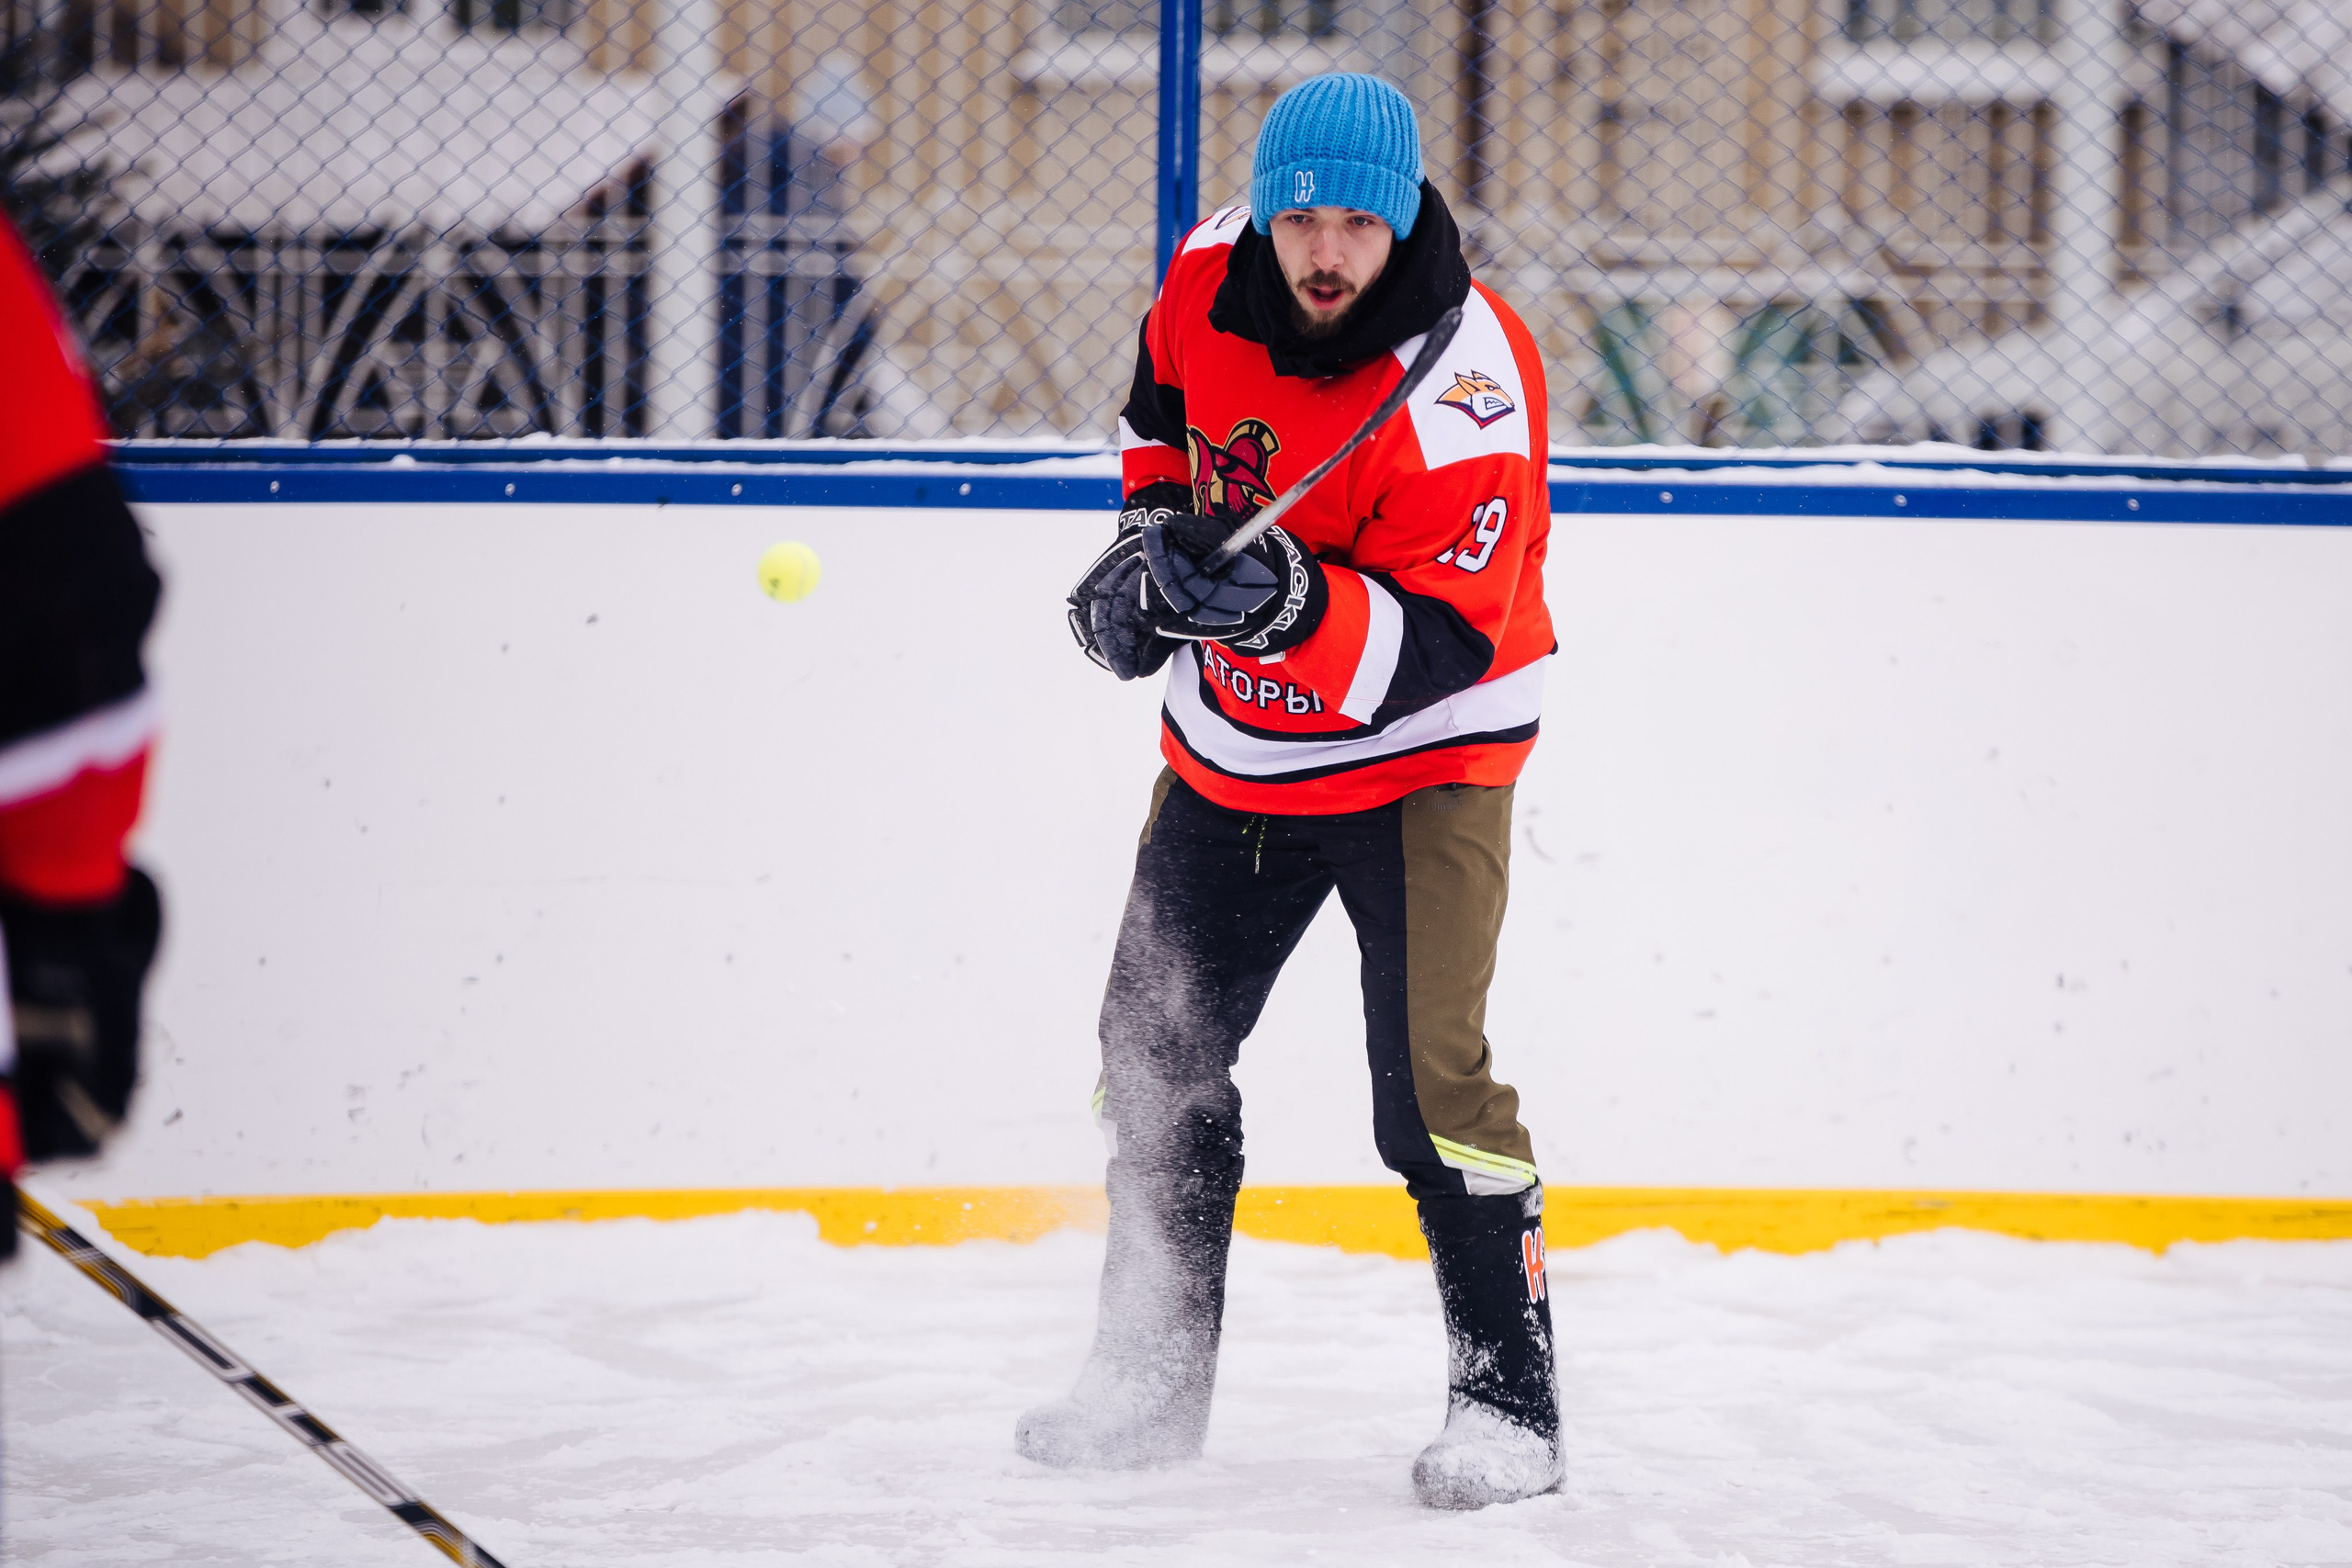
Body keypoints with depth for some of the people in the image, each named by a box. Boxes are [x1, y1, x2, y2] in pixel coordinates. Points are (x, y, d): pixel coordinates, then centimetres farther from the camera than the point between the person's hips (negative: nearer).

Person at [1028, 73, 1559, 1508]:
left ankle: (1511, 1401, -5)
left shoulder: (1463, 384, -28)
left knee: (1432, 1085, -17)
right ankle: (1157, 1378, 28)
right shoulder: (1212, 277, -9)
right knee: (1157, 1054, 13)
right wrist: (1151, 536, 2)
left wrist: (1292, 603, -44)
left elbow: (1441, 640, -31)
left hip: (1419, 757, -7)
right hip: (1231, 746, 7)